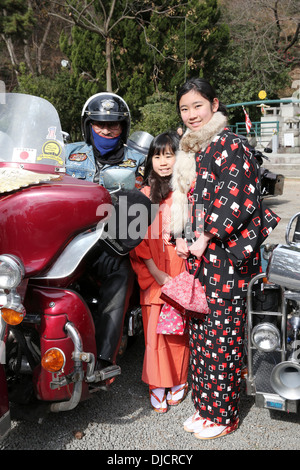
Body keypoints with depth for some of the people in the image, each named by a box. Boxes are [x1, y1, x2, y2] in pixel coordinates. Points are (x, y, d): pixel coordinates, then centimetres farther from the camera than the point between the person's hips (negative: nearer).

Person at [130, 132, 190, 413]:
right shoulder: (145, 194, 9)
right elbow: (139, 237, 3)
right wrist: (155, 271, -8)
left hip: (182, 271, -1)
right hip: (153, 275, 1)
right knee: (154, 329, 2)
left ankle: (179, 380, 23)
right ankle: (158, 385, 17)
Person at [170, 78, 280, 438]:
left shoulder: (228, 144, -9)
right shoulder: (190, 148, 17)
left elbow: (237, 198, -16)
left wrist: (206, 237, -14)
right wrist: (182, 239, 8)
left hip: (226, 252, -8)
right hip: (198, 253, 8)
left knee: (221, 332, 0)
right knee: (200, 330, 12)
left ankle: (222, 414, 15)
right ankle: (205, 405, 27)